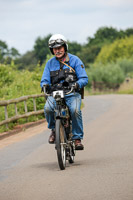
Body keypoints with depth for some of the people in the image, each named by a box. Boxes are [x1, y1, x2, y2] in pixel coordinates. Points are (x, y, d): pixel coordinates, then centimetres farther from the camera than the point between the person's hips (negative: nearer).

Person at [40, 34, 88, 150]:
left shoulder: (75, 60, 5)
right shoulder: (50, 63, 15)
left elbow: (84, 79, 0)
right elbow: (44, 80, 12)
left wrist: (77, 84, -22)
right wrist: (45, 85, -13)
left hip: (72, 93, -2)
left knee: (75, 110, -32)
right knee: (48, 108, -29)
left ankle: (77, 138, -16)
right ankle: (54, 129, 0)